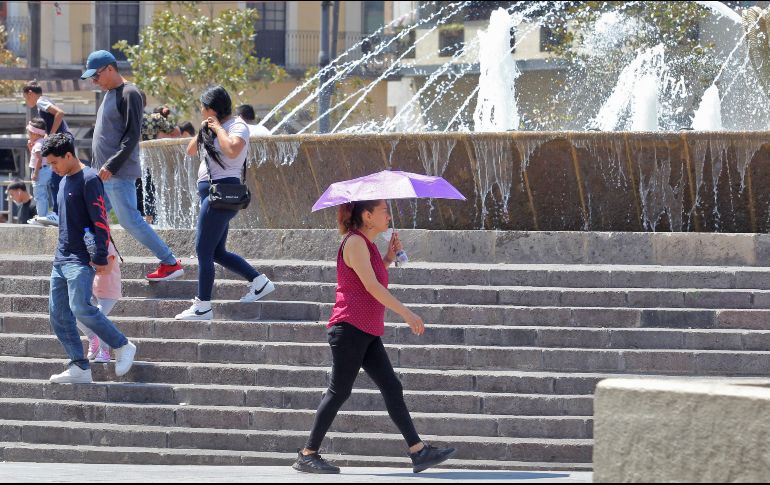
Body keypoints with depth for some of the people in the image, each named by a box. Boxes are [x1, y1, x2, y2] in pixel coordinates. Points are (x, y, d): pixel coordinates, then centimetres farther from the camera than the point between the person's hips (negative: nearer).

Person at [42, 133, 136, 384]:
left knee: (81, 308, -20)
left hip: (81, 259, -9)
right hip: (61, 258, 9)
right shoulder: (64, 181, 17)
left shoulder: (89, 180, -10)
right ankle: (79, 368, 4)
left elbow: (101, 222, -15)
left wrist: (100, 258, -18)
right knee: (58, 314, 2)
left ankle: (123, 347, -4)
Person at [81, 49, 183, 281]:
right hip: (103, 174, 10)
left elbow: (132, 136, -18)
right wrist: (95, 167, 21)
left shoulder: (129, 94, -11)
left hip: (119, 175, -10)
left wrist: (111, 166, -23)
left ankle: (171, 263, -6)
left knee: (130, 220, -10)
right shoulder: (109, 94, 18)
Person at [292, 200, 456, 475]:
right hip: (350, 328, -9)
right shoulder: (354, 242, -11)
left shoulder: (367, 244, 19)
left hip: (368, 333, 9)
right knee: (339, 391, -6)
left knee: (392, 389, 3)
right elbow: (370, 286, -19)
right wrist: (406, 313, -21)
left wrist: (388, 258, 11)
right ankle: (308, 455, 0)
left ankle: (419, 452, 0)